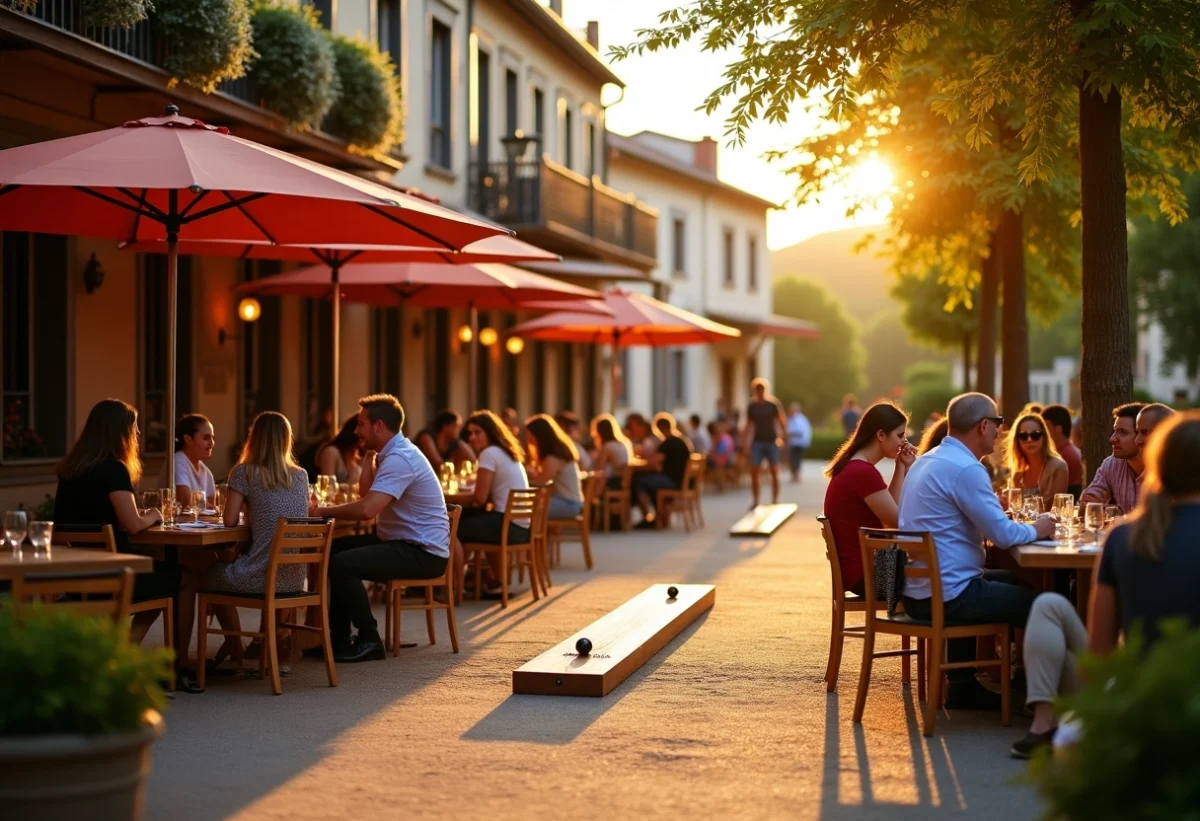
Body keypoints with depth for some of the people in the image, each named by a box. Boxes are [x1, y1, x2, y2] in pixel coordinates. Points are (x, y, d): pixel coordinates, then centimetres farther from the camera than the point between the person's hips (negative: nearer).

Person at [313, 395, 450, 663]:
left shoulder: (399, 459, -21)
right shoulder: (393, 452, 12)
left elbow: (367, 509, -30)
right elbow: (367, 492, 14)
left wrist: (323, 511, -18)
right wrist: (369, 454, 6)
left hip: (423, 553, -11)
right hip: (402, 542, 11)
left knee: (342, 564, -24)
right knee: (334, 549, 14)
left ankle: (369, 640, -10)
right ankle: (339, 638, 15)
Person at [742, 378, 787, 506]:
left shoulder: (773, 404, 0)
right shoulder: (751, 406, 6)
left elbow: (782, 421, 1)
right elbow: (748, 425, 12)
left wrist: (782, 435, -14)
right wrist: (746, 443, 6)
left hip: (772, 441, -1)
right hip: (757, 442, 1)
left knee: (774, 473, 1)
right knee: (754, 473, -5)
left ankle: (775, 501, 9)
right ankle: (755, 501, 1)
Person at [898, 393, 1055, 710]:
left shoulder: (926, 461, 12)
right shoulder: (965, 468, -18)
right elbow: (1002, 534, -19)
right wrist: (1036, 530, 1)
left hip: (917, 591, 10)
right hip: (947, 596, -10)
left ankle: (963, 688, 32)